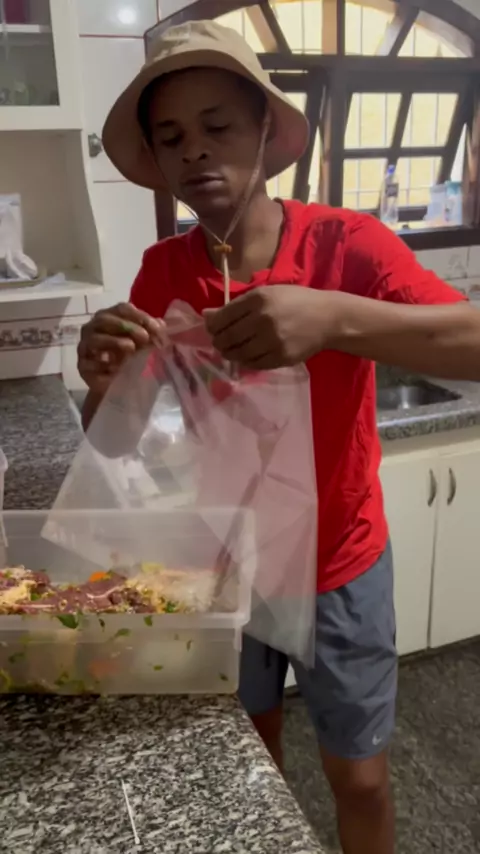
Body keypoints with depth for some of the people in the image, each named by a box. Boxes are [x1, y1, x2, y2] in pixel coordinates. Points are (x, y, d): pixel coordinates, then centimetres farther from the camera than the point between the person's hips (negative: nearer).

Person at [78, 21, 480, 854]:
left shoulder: (347, 243, -18)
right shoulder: (161, 271, -7)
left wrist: (336, 316, -46)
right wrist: (101, 381, -30)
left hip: (338, 567, -2)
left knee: (359, 779, 16)